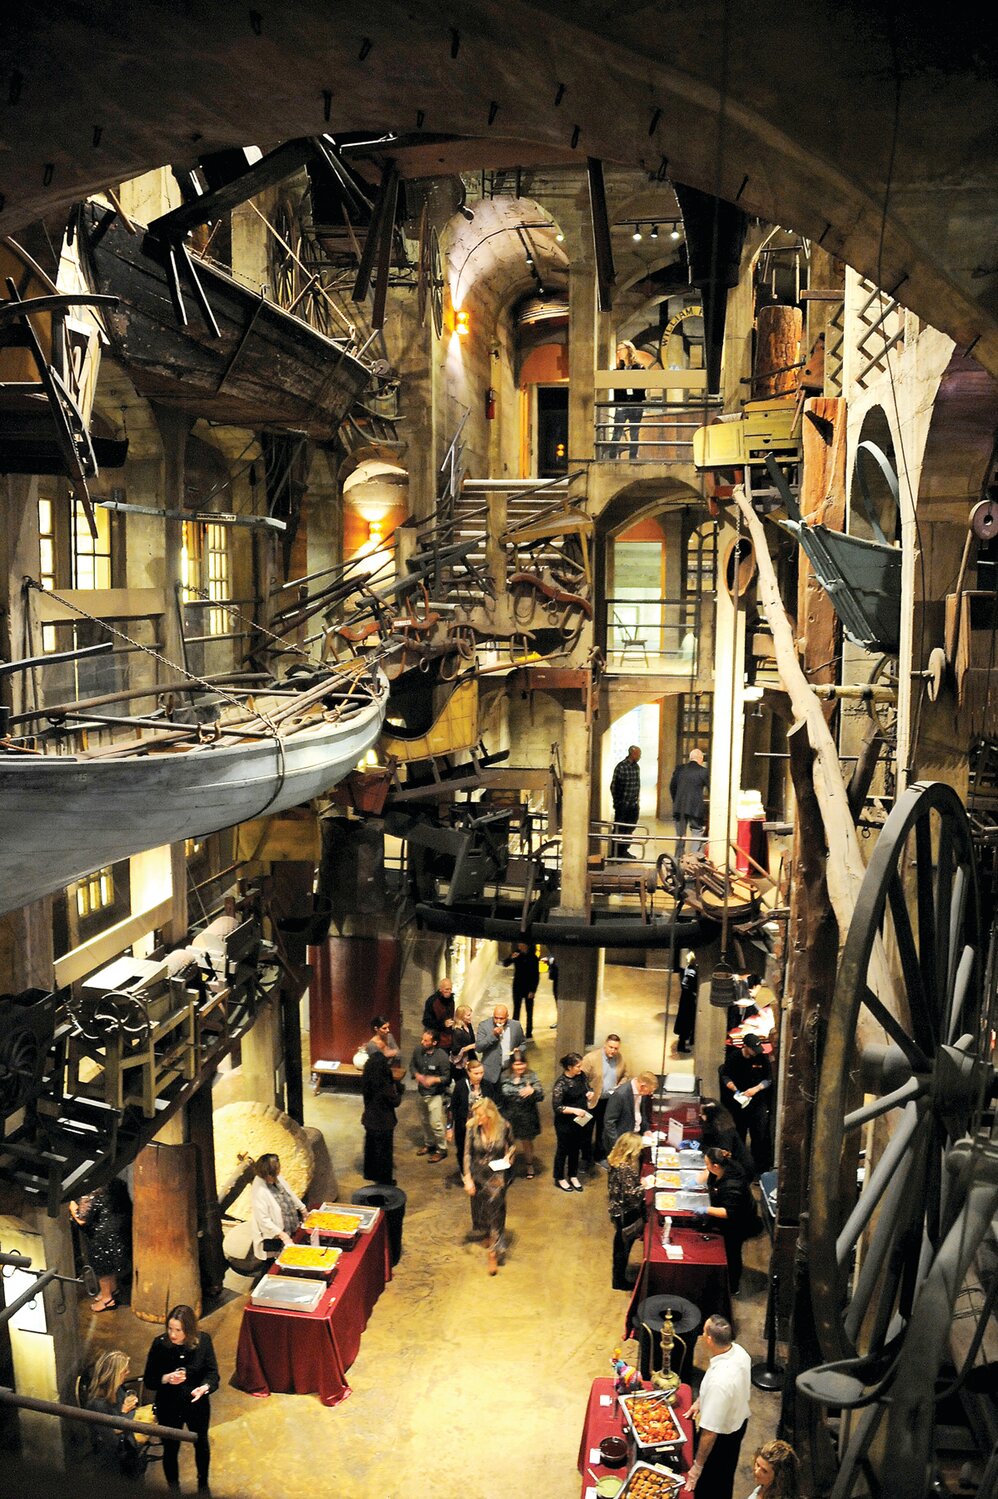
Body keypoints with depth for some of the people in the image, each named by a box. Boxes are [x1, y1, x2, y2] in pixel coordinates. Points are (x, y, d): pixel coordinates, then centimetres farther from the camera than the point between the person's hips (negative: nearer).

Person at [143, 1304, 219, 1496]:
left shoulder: (203, 1341, -20)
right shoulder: (160, 1344, -22)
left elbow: (212, 1372, -16)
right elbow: (148, 1380, -14)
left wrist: (205, 1387, -37)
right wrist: (167, 1378, -33)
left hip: (197, 1404, 2)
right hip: (169, 1408, -1)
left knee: (201, 1445, 25)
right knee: (170, 1449, 18)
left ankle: (203, 1483, 54)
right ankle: (173, 1488, 47)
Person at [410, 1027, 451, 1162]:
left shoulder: (442, 1056, -24)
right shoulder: (418, 1050, -10)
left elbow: (447, 1077, -16)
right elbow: (413, 1066, 6)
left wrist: (434, 1079, -33)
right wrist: (417, 1075, -14)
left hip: (435, 1094, -6)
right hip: (421, 1092, 6)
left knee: (436, 1123, -4)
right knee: (424, 1121, 21)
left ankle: (441, 1149, 16)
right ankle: (429, 1144, 42)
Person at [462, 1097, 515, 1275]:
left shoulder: (504, 1126, -17)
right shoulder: (473, 1128, -17)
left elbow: (512, 1145, 2)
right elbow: (467, 1154, -8)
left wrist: (509, 1156, -18)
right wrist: (468, 1178, -12)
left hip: (497, 1174, -2)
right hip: (478, 1174, 2)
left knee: (495, 1210, -7)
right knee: (480, 1207, 19)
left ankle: (494, 1253, 2)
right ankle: (488, 1234, 50)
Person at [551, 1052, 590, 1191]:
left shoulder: (580, 1076, -6)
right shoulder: (561, 1084, -25)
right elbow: (556, 1107, -23)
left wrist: (588, 1094, -7)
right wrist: (574, 1110, -30)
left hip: (579, 1121, 6)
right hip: (565, 1124, -6)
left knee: (575, 1149, 20)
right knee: (563, 1150, 12)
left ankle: (573, 1176, 38)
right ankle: (560, 1178, 30)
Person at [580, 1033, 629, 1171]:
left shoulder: (621, 1059, -4)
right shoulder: (591, 1057, -18)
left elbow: (624, 1076, 10)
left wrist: (619, 1088, -7)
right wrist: (587, 1093, -23)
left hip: (610, 1101, 4)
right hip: (592, 1101, -4)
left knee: (603, 1130, 18)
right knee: (587, 1130, 9)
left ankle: (600, 1157, 34)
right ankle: (586, 1159, 25)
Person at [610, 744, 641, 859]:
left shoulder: (636, 767, 10)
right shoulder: (621, 767, -12)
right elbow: (613, 786, -10)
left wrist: (638, 800, 14)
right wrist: (616, 802, -9)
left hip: (633, 805, 7)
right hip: (622, 804, -7)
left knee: (629, 829, 11)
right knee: (618, 829, 0)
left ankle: (623, 851, 22)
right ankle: (614, 853, 7)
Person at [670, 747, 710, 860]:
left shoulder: (679, 769, 4)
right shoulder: (703, 771, -7)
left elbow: (672, 787, 9)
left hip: (679, 807, 4)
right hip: (695, 808, -4)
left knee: (680, 835, 14)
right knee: (697, 834, 3)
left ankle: (678, 859, 19)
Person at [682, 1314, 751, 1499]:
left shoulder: (719, 1381, -43)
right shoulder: (738, 1350, -18)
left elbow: (710, 1432, -32)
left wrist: (697, 1467, -20)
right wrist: (701, 1400, 12)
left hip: (721, 1436, -7)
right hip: (739, 1421, 7)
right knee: (725, 1476, 32)